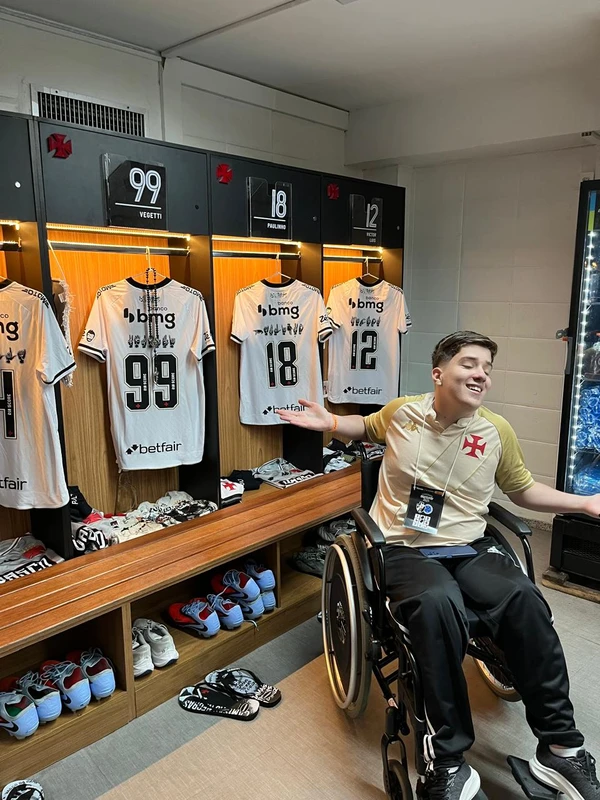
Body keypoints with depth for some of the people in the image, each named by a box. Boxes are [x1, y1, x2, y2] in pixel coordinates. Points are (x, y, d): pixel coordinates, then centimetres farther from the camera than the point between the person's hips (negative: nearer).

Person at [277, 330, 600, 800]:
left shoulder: (497, 431, 4)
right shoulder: (400, 413, 1)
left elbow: (522, 490, 18)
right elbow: (367, 427, 24)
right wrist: (330, 423, 7)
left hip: (470, 548, 3)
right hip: (405, 549, -2)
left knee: (524, 598, -29)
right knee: (438, 604, -36)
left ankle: (560, 746, -11)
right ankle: (450, 761, -21)